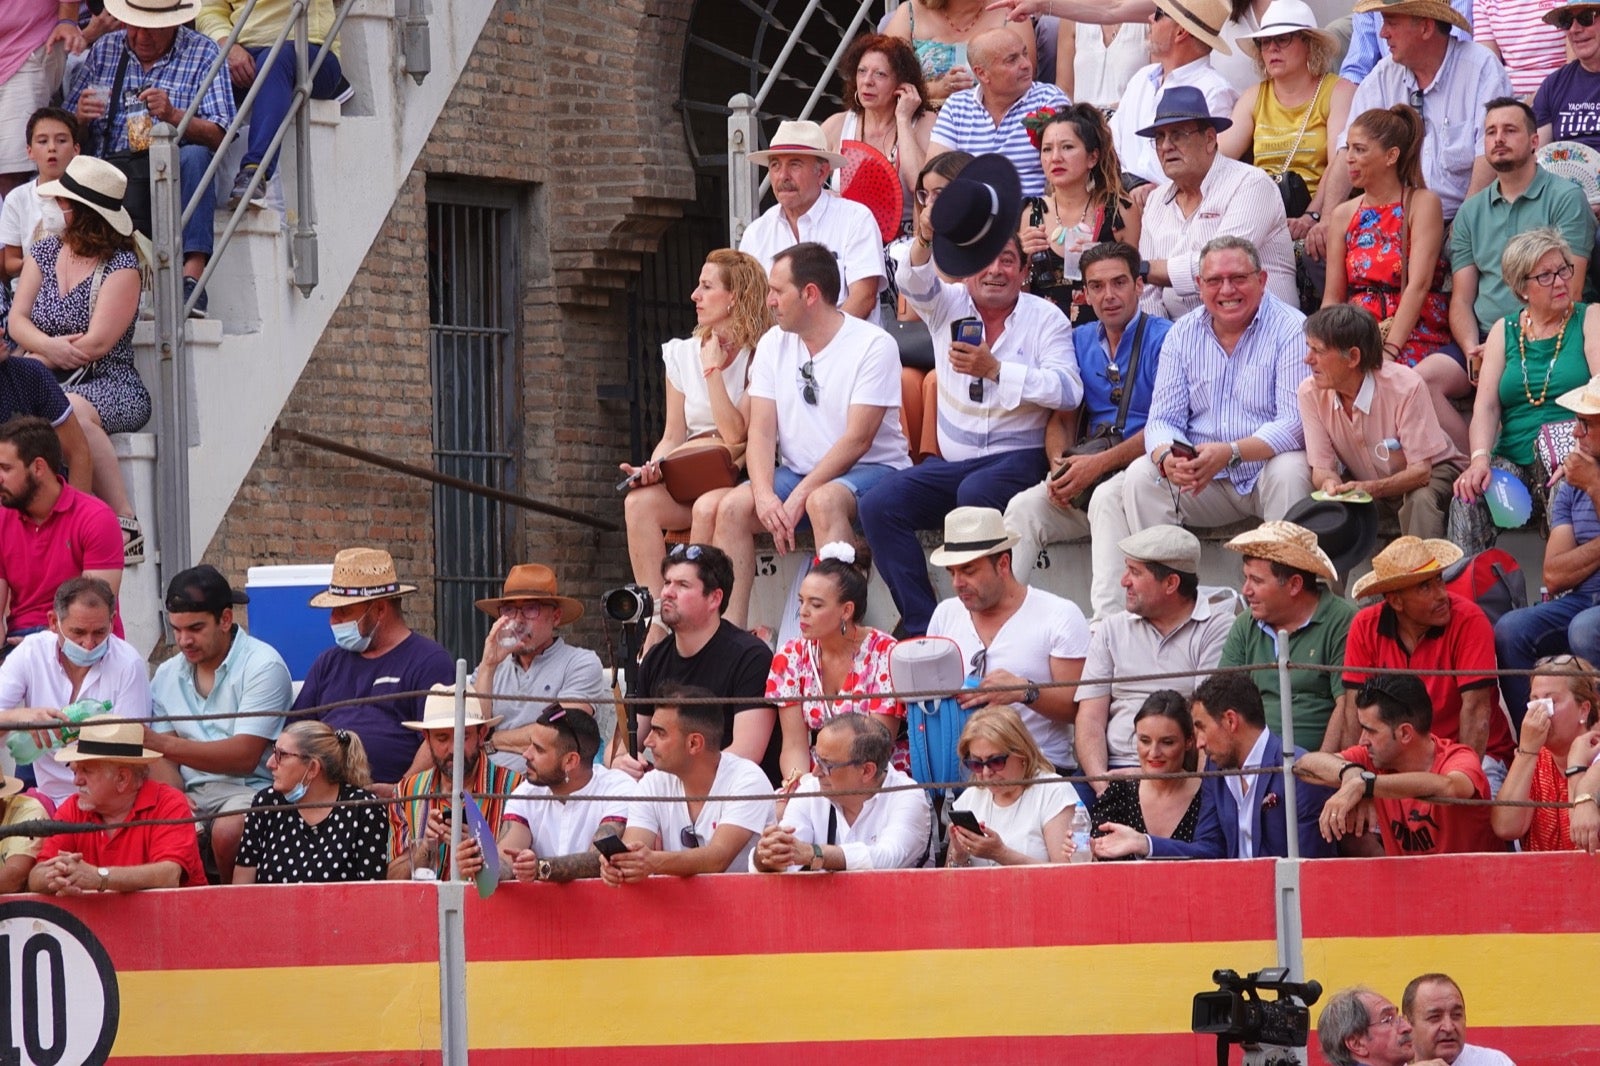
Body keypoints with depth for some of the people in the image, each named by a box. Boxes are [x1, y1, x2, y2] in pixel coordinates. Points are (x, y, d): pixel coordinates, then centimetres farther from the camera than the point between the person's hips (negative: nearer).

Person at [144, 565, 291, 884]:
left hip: (250, 789, -4)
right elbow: (164, 761, 10)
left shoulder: (262, 666, -4)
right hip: (191, 796, 4)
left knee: (228, 831, -36)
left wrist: (164, 744, -18)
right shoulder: (167, 675, 15)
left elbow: (245, 757, -12)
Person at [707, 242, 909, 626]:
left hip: (872, 469, -6)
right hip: (797, 471, 6)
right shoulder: (774, 344, 8)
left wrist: (800, 495, -23)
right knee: (732, 507, -20)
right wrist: (765, 495, -18)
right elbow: (762, 430, 0)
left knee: (824, 500, -37)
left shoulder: (873, 346, -11)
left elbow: (857, 440, -17)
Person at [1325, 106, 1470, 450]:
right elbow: (1332, 298, 15)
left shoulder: (1421, 203, 3)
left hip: (1417, 338, -4)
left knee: (1423, 380, -39)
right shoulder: (1344, 215, 17)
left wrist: (1390, 351, -18)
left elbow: (1418, 285, -8)